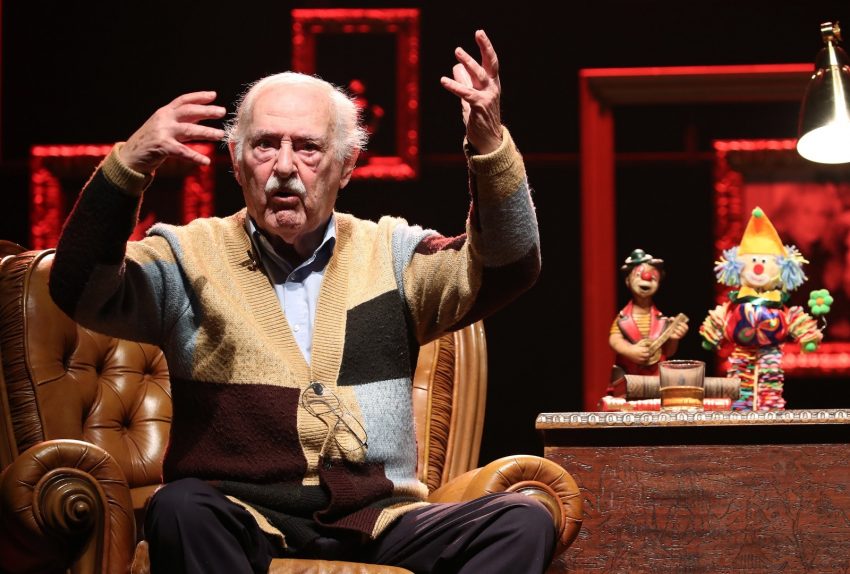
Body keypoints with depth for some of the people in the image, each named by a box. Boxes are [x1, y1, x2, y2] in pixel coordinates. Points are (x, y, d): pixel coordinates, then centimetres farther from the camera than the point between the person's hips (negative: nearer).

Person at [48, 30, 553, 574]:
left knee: (525, 522, -23)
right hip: (242, 518, -2)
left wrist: (490, 143, -16)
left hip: (378, 519, 3)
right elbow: (85, 295, -8)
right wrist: (130, 164, -22)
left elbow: (507, 268, 0)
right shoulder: (191, 255, 8)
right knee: (180, 510, -37)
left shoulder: (391, 254, 15)